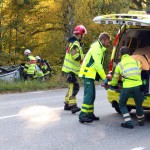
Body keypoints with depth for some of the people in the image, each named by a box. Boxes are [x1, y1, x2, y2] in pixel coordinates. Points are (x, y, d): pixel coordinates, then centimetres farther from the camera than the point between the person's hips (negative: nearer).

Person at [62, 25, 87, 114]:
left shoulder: (74, 42, 17)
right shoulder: (75, 44, -17)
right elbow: (76, 57, -26)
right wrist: (84, 56, -12)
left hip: (71, 70, 11)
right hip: (70, 70, -11)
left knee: (72, 87, 18)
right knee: (74, 87, -17)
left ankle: (67, 104, 26)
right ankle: (73, 106, -25)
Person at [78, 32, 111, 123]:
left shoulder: (99, 48, 16)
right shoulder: (96, 49, -16)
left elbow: (98, 65, 17)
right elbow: (98, 65, -21)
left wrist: (103, 77, 10)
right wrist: (104, 78, -16)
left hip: (90, 75, 10)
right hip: (88, 74, -10)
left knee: (92, 95, 14)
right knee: (89, 95, -14)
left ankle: (90, 114, 22)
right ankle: (83, 115, -15)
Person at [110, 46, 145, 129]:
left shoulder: (119, 64, 15)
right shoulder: (136, 61, 18)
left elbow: (115, 78, 23)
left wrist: (112, 85, 43)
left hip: (127, 86, -2)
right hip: (137, 85, 2)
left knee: (122, 104, 15)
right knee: (138, 104, 21)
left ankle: (129, 122, 3)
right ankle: (141, 121, 35)